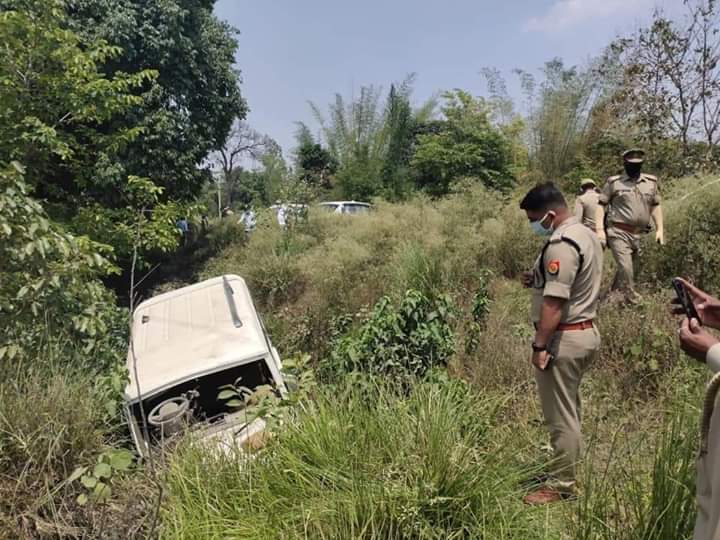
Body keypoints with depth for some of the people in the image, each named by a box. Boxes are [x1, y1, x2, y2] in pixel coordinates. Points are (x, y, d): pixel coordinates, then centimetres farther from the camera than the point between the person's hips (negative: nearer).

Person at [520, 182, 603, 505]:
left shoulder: (561, 245, -22)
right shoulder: (587, 235, 11)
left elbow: (554, 302, -26)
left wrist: (540, 345, -22)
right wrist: (538, 280, 8)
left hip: (564, 338, -11)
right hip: (586, 332, 11)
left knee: (560, 415, 3)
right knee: (569, 411, 22)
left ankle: (562, 484, 17)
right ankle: (567, 469, 37)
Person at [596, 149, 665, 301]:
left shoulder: (651, 182, 10)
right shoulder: (614, 182, -2)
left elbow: (655, 206, 18)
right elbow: (601, 205, -1)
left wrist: (660, 229, 10)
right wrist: (600, 229, -11)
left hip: (638, 235, 5)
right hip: (618, 233, -5)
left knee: (627, 269, 15)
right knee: (626, 269, -14)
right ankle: (633, 300, -4)